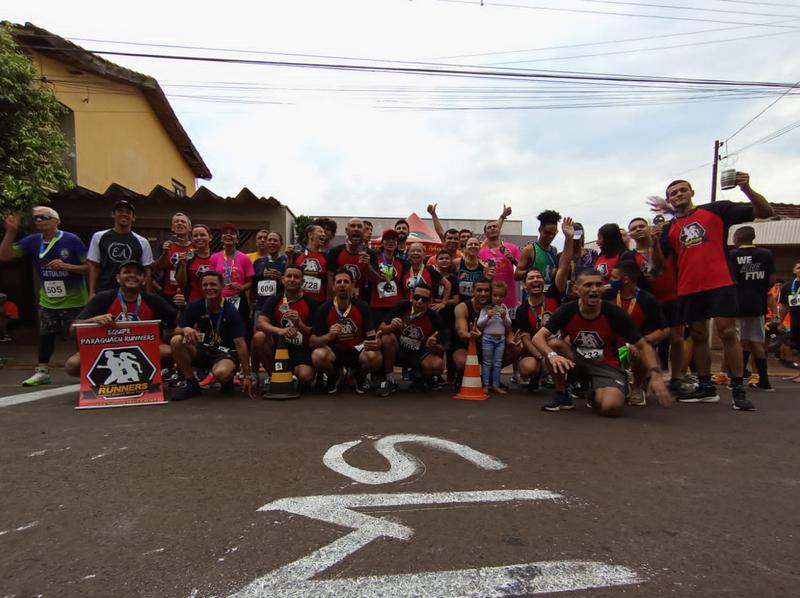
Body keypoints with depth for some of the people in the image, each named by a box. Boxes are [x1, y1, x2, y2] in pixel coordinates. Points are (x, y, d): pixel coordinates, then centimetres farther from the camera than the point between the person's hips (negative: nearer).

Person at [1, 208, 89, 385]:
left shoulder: (71, 240, -12)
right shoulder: (32, 241, 0)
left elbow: (89, 268, -11)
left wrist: (66, 266, -25)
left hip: (74, 301, -5)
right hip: (47, 301, 5)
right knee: (45, 335, 13)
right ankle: (42, 372, 26)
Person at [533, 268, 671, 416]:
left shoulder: (616, 314, -16)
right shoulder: (566, 311, -14)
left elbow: (643, 346, -9)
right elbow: (538, 337, -22)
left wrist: (655, 374, -26)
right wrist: (552, 355, -44)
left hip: (607, 365, -1)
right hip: (578, 362, 2)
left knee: (611, 407, -30)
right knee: (553, 345, -28)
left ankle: (596, 397, 10)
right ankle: (562, 396, -7)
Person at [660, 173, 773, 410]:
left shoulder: (717, 210, 5)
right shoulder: (669, 228, 14)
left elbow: (765, 212, 3)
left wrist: (747, 189, -14)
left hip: (719, 284, -3)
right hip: (688, 289, 4)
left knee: (728, 333, -7)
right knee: (698, 337, 8)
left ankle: (739, 390, 1)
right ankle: (706, 388, 19)